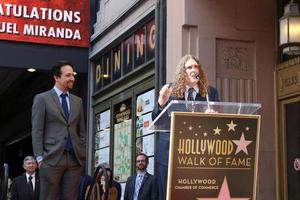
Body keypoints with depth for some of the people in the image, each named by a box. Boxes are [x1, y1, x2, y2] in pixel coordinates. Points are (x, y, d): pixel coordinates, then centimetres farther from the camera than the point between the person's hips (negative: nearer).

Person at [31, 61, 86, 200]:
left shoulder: (77, 101, 17)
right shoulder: (42, 99, 3)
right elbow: (37, 131, -2)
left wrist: (82, 155, 9)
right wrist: (40, 158, -9)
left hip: (75, 159, 4)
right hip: (52, 158, -4)